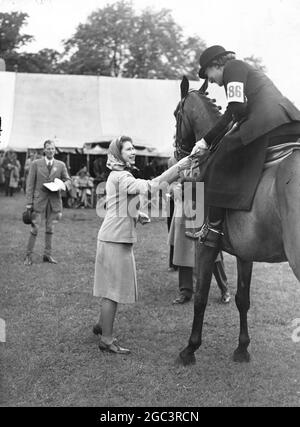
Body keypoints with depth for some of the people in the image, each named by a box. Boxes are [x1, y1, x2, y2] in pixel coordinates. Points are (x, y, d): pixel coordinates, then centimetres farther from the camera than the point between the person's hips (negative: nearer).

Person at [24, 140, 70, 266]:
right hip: (39, 199, -2)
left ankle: (48, 254, 16)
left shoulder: (61, 165, 7)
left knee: (50, 228, 7)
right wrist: (29, 202, -6)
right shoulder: (36, 164, 2)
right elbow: (30, 183, 0)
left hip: (54, 199, 2)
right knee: (34, 228, -3)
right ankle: (28, 255, 5)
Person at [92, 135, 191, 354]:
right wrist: (178, 168, -33)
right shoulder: (120, 177, -16)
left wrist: (137, 216, 8)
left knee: (113, 286, 20)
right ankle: (107, 339, 5)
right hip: (115, 239, -10)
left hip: (118, 238, 10)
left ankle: (102, 325, 35)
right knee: (113, 287, -3)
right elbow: (149, 187, -31)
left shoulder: (120, 176, 16)